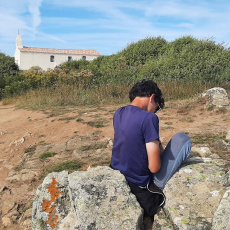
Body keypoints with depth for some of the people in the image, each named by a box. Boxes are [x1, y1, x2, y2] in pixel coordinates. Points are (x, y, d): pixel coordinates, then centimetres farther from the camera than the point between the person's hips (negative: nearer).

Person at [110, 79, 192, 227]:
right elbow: (154, 167, -19)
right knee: (182, 139, 0)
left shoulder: (118, 114, 1)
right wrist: (159, 151, 0)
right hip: (143, 193, -7)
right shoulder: (148, 118, -20)